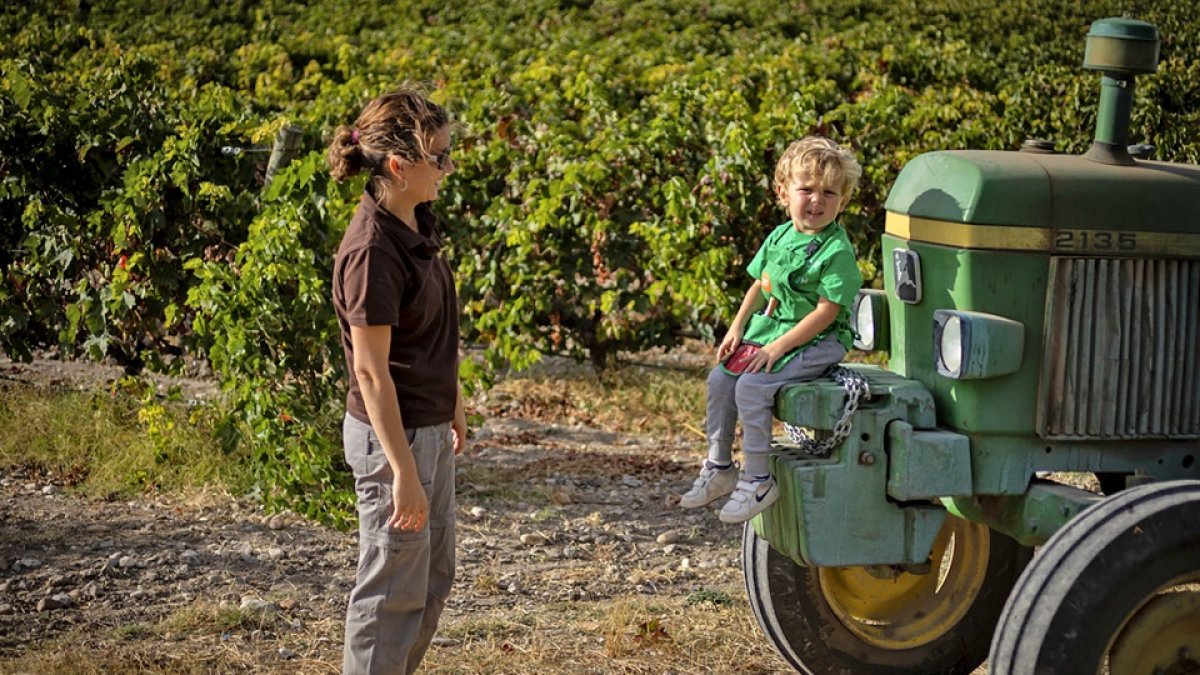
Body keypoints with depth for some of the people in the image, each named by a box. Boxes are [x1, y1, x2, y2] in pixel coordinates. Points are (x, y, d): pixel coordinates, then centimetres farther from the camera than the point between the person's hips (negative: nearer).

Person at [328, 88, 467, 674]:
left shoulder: (420, 224, 3)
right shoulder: (372, 251, -24)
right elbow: (371, 371, -23)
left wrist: (453, 406, 23)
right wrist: (403, 471, -23)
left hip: (429, 426, 9)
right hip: (393, 434, -9)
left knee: (435, 578, 20)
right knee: (395, 588, 3)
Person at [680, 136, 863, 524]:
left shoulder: (837, 251, -17)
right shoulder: (780, 237, 7)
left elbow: (826, 311, -21)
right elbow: (760, 285, 18)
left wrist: (778, 348, -22)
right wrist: (737, 326, 6)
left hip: (816, 342, -8)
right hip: (767, 330, 8)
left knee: (751, 386, -23)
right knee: (719, 379, 2)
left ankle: (757, 481, -13)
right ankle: (719, 467, 16)